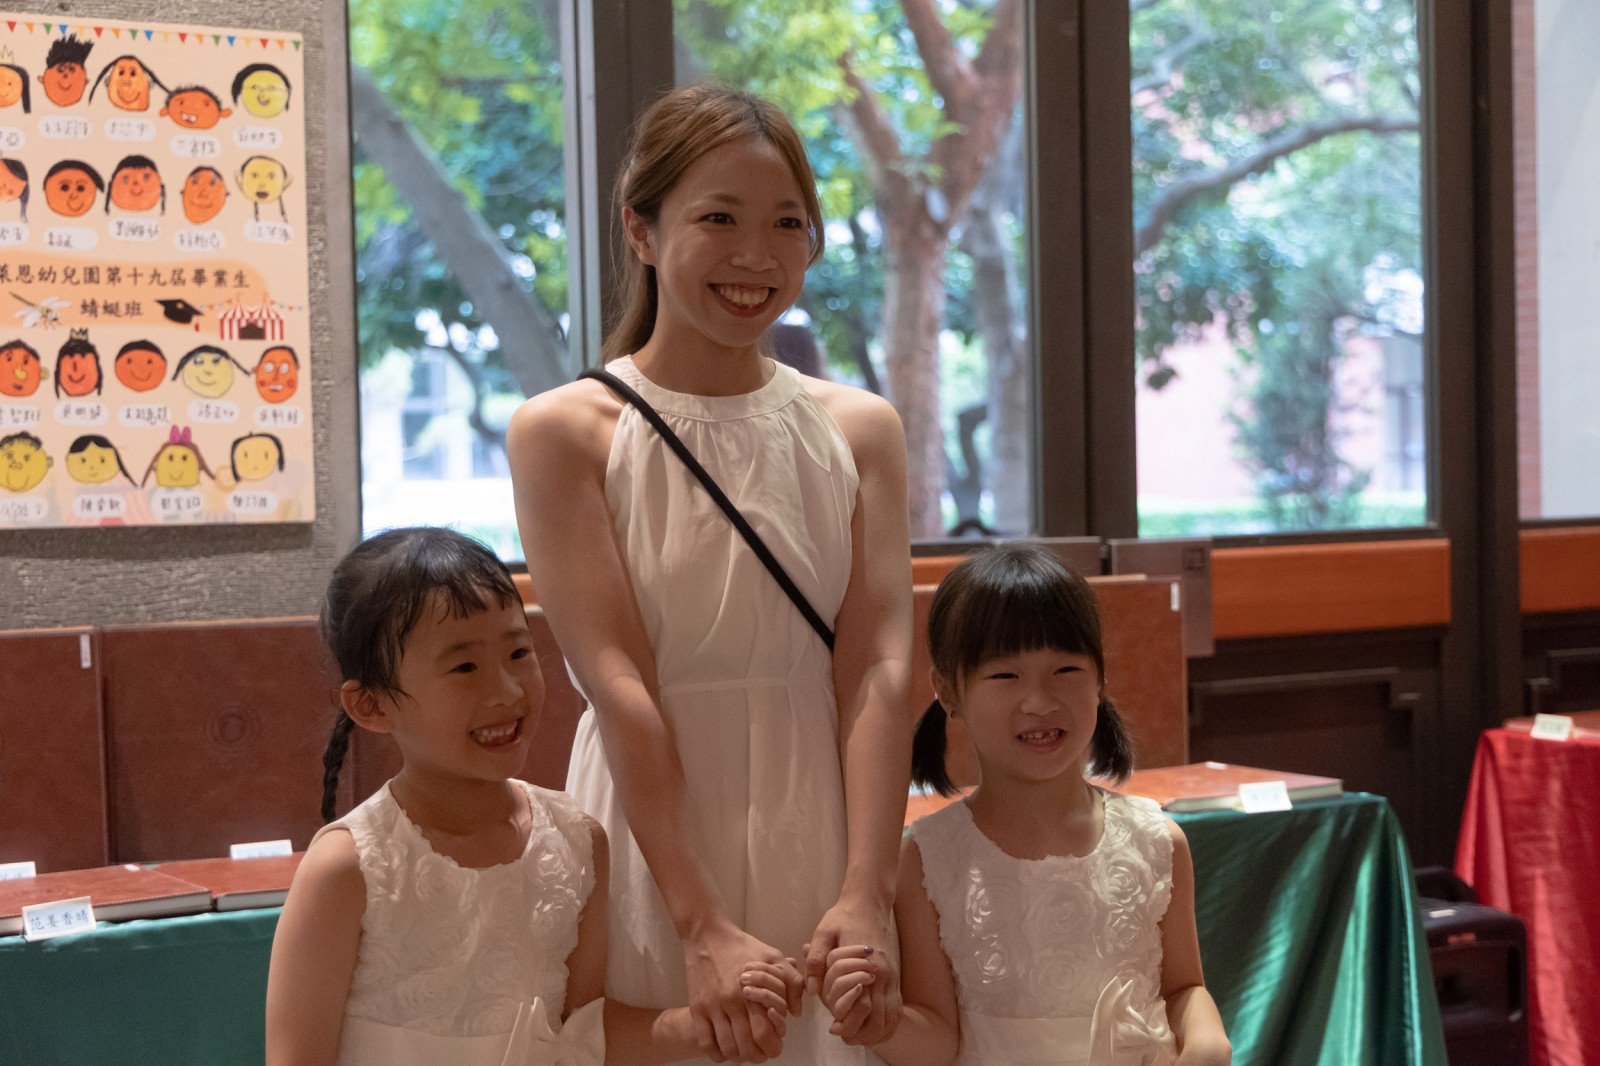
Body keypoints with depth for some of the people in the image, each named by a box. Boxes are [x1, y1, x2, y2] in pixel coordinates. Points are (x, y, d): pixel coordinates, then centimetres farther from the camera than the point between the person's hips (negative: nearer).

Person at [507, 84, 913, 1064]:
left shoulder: (860, 430, 5)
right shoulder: (565, 431, -5)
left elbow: (877, 670, -4)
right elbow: (619, 685, -13)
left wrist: (867, 897, -16)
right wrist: (705, 927, -19)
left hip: (822, 833, 3)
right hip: (653, 838, -3)